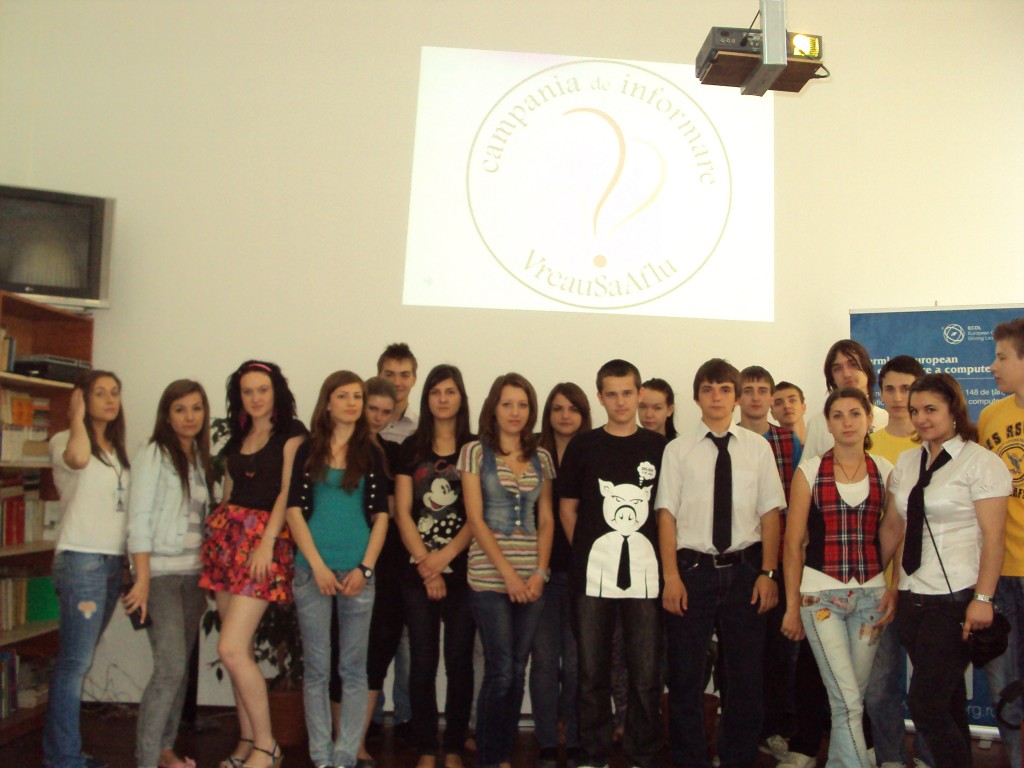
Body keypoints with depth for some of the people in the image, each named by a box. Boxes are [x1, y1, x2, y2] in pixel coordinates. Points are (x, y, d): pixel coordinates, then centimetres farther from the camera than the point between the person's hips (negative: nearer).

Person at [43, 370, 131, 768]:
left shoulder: (117, 450, 17)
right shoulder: (64, 440, -5)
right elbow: (77, 459, -30)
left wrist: (131, 561, 14)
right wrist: (77, 415, -14)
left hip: (114, 560, 7)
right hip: (81, 559, -7)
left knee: (79, 659, 11)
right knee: (76, 661, -7)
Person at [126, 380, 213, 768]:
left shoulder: (200, 459, 13)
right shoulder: (154, 454, -5)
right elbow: (139, 518, -11)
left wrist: (206, 578, 10)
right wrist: (143, 579, -16)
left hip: (193, 575, 6)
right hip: (161, 573, -6)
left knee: (180, 667, 8)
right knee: (171, 668, -12)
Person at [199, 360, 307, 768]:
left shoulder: (290, 434, -1)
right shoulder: (237, 439, 19)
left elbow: (288, 493, -10)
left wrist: (267, 542, -18)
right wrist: (217, 529, 11)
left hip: (264, 537, -7)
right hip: (227, 536, 7)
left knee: (231, 649, -13)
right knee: (240, 649, 7)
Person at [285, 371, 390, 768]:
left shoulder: (371, 453, 7)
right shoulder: (308, 451, 6)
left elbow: (381, 515, 5)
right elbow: (294, 509, 1)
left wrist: (365, 567, -6)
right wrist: (318, 565, -8)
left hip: (357, 571, 0)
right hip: (313, 570, 0)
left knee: (354, 668, 3)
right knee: (316, 668, 5)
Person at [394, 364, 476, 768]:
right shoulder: (411, 449, 7)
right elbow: (403, 512, 3)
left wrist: (444, 556, -11)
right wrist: (425, 564, -6)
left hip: (462, 570, -1)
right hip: (417, 572, 1)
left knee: (459, 661, 3)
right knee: (422, 662, 3)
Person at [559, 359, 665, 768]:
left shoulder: (658, 447, 7)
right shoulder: (583, 446, 6)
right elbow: (567, 507, 10)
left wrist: (664, 559, 3)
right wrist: (586, 551, 2)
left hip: (645, 574, 0)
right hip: (593, 575, 0)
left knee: (646, 675, 5)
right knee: (592, 674, 7)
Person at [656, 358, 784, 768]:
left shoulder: (757, 447, 4)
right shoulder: (678, 449, 1)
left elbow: (769, 513, 3)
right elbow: (667, 514, -2)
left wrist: (768, 573, -3)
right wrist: (671, 577, -8)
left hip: (744, 568, 1)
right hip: (693, 567, -1)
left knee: (745, 674, 10)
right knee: (685, 676, 5)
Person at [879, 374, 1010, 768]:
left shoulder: (980, 462, -6)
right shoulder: (906, 462, 13)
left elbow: (993, 537, -10)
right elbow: (891, 527, 15)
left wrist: (982, 599, -16)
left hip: (956, 601, -6)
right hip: (913, 598, 6)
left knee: (925, 706, -7)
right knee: (947, 704, 13)